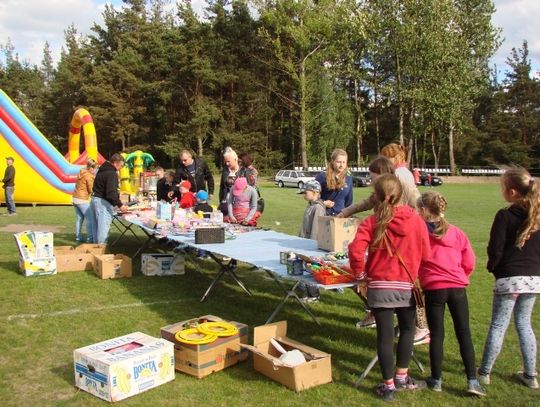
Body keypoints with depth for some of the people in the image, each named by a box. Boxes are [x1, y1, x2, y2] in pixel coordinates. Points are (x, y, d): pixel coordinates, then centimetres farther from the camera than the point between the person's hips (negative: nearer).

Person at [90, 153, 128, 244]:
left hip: (94, 199, 10)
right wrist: (120, 205, -22)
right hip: (103, 202, -10)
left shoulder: (102, 170, 15)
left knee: (96, 227, 15)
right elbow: (111, 192, -25)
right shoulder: (112, 173, -16)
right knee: (103, 228, -7)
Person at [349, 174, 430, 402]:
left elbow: (356, 251, -20)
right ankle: (402, 377, 30)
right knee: (407, 329, 23)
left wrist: (360, 273, -3)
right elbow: (425, 254, 0)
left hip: (380, 286, -1)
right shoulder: (416, 220, -5)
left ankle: (389, 386, 16)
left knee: (385, 335, 8)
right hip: (406, 285, 2)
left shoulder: (371, 222, -9)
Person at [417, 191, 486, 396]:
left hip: (434, 289, -2)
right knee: (464, 333, 10)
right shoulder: (457, 232, 7)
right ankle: (472, 381, 11)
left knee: (436, 334, 7)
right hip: (458, 287, 2)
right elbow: (469, 263, 8)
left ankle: (436, 380, 17)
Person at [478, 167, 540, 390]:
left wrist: (492, 267, 5)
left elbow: (495, 249, -12)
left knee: (498, 325, 3)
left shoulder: (505, 216, -14)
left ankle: (484, 372, 12)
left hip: (509, 278, -6)